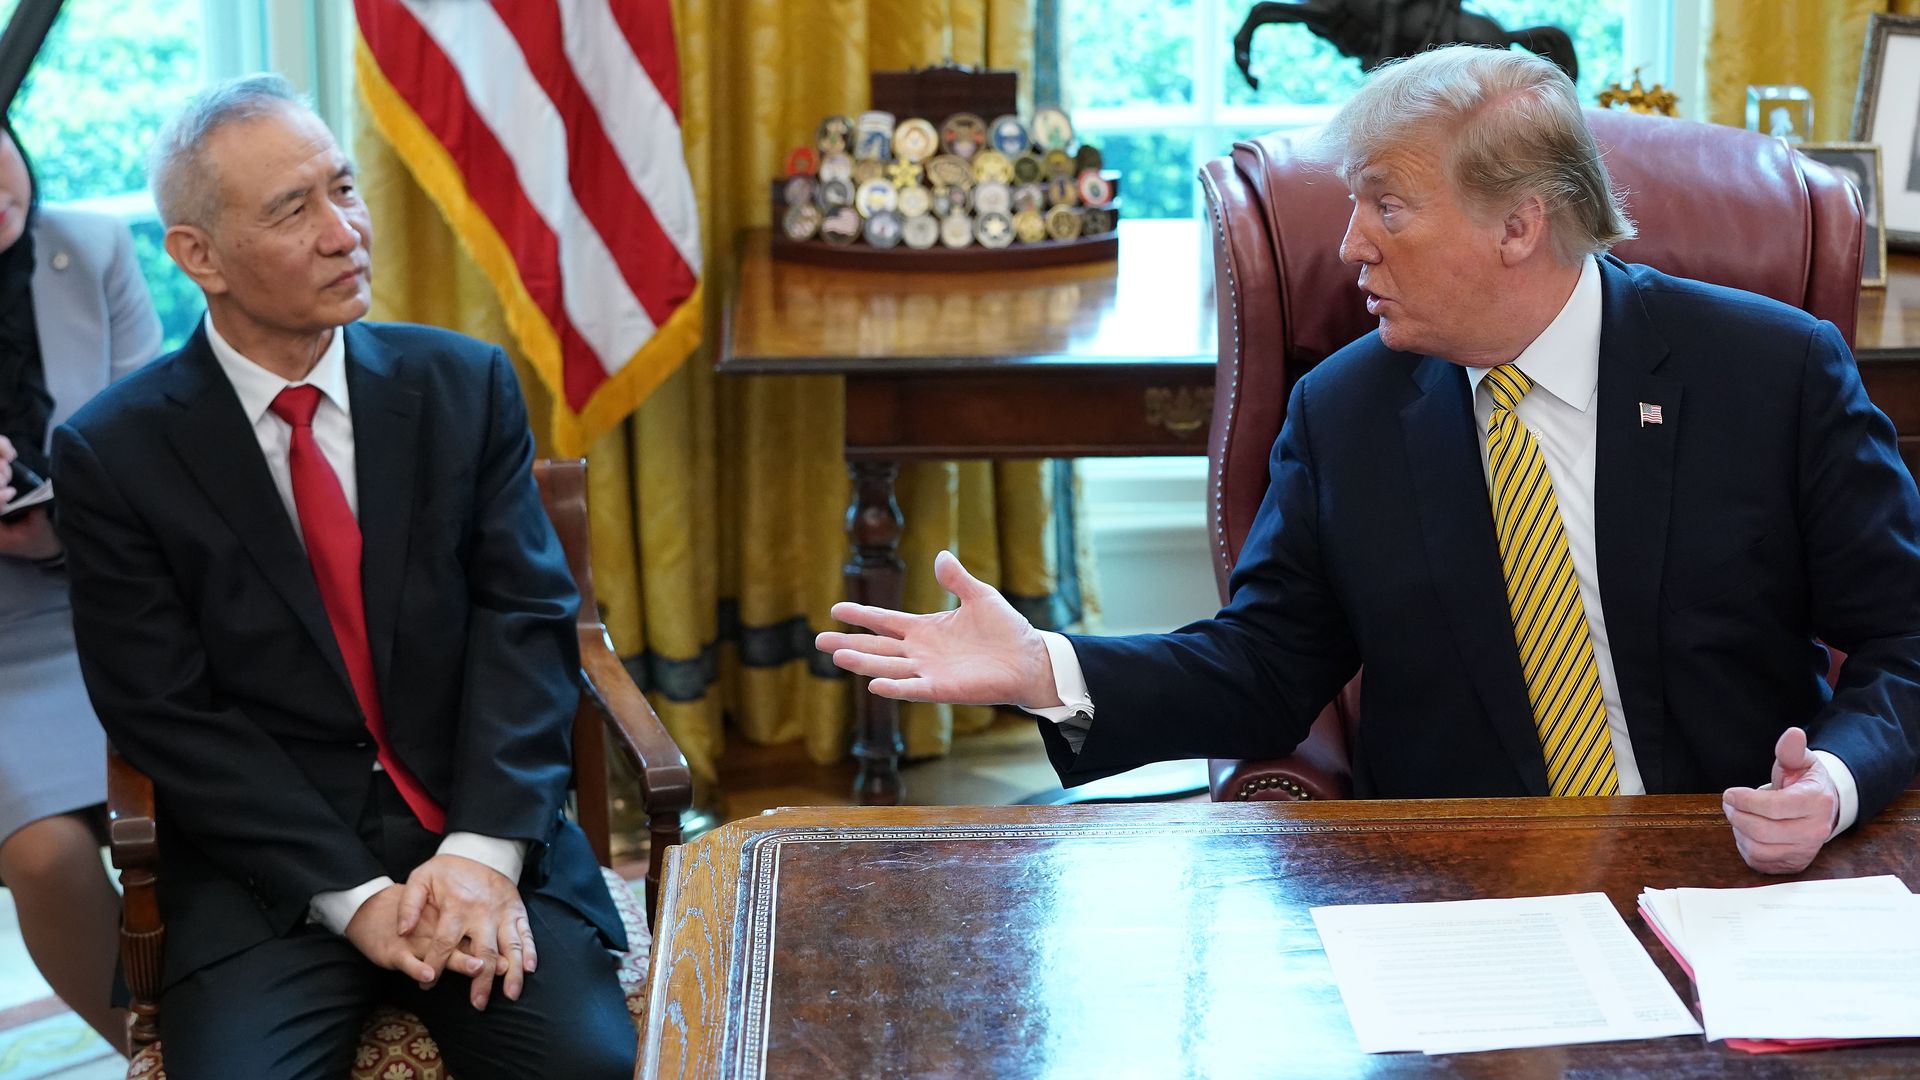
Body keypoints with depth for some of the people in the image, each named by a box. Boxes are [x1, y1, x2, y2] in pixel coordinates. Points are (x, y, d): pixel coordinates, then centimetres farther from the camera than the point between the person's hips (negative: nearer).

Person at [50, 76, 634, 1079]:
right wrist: (352, 896, -15)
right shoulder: (113, 453, -3)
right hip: (268, 868, -1)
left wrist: (485, 849, -16)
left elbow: (526, 618, -1)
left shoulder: (463, 385, 4)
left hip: (481, 838, 2)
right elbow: (168, 717, -6)